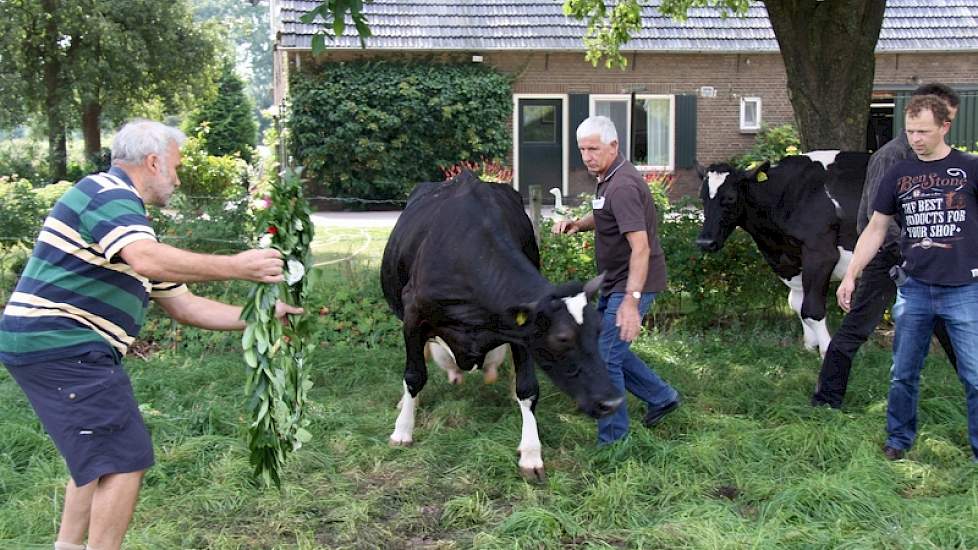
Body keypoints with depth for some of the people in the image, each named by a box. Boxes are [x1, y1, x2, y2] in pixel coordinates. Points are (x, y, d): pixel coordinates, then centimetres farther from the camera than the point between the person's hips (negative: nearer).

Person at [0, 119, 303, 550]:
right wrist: (236, 267, -29)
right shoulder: (107, 193, -11)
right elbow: (148, 261, -33)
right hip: (62, 347, -11)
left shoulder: (127, 214, 21)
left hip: (57, 349, 11)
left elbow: (183, 306, 20)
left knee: (99, 456, 22)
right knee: (125, 459, -7)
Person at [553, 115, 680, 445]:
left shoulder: (623, 186, -23)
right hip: (614, 282, 11)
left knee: (605, 357, -7)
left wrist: (631, 300, -38)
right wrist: (578, 224, 7)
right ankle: (661, 397, 33)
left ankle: (613, 440, 5)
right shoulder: (608, 179, 9)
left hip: (633, 284, -11)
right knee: (606, 347, 19)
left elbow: (641, 247, -31)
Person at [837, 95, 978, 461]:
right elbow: (875, 230, 12)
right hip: (913, 289, 3)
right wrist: (850, 276, 7)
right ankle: (899, 441, 28)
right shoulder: (899, 175, 7)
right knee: (903, 376, 12)